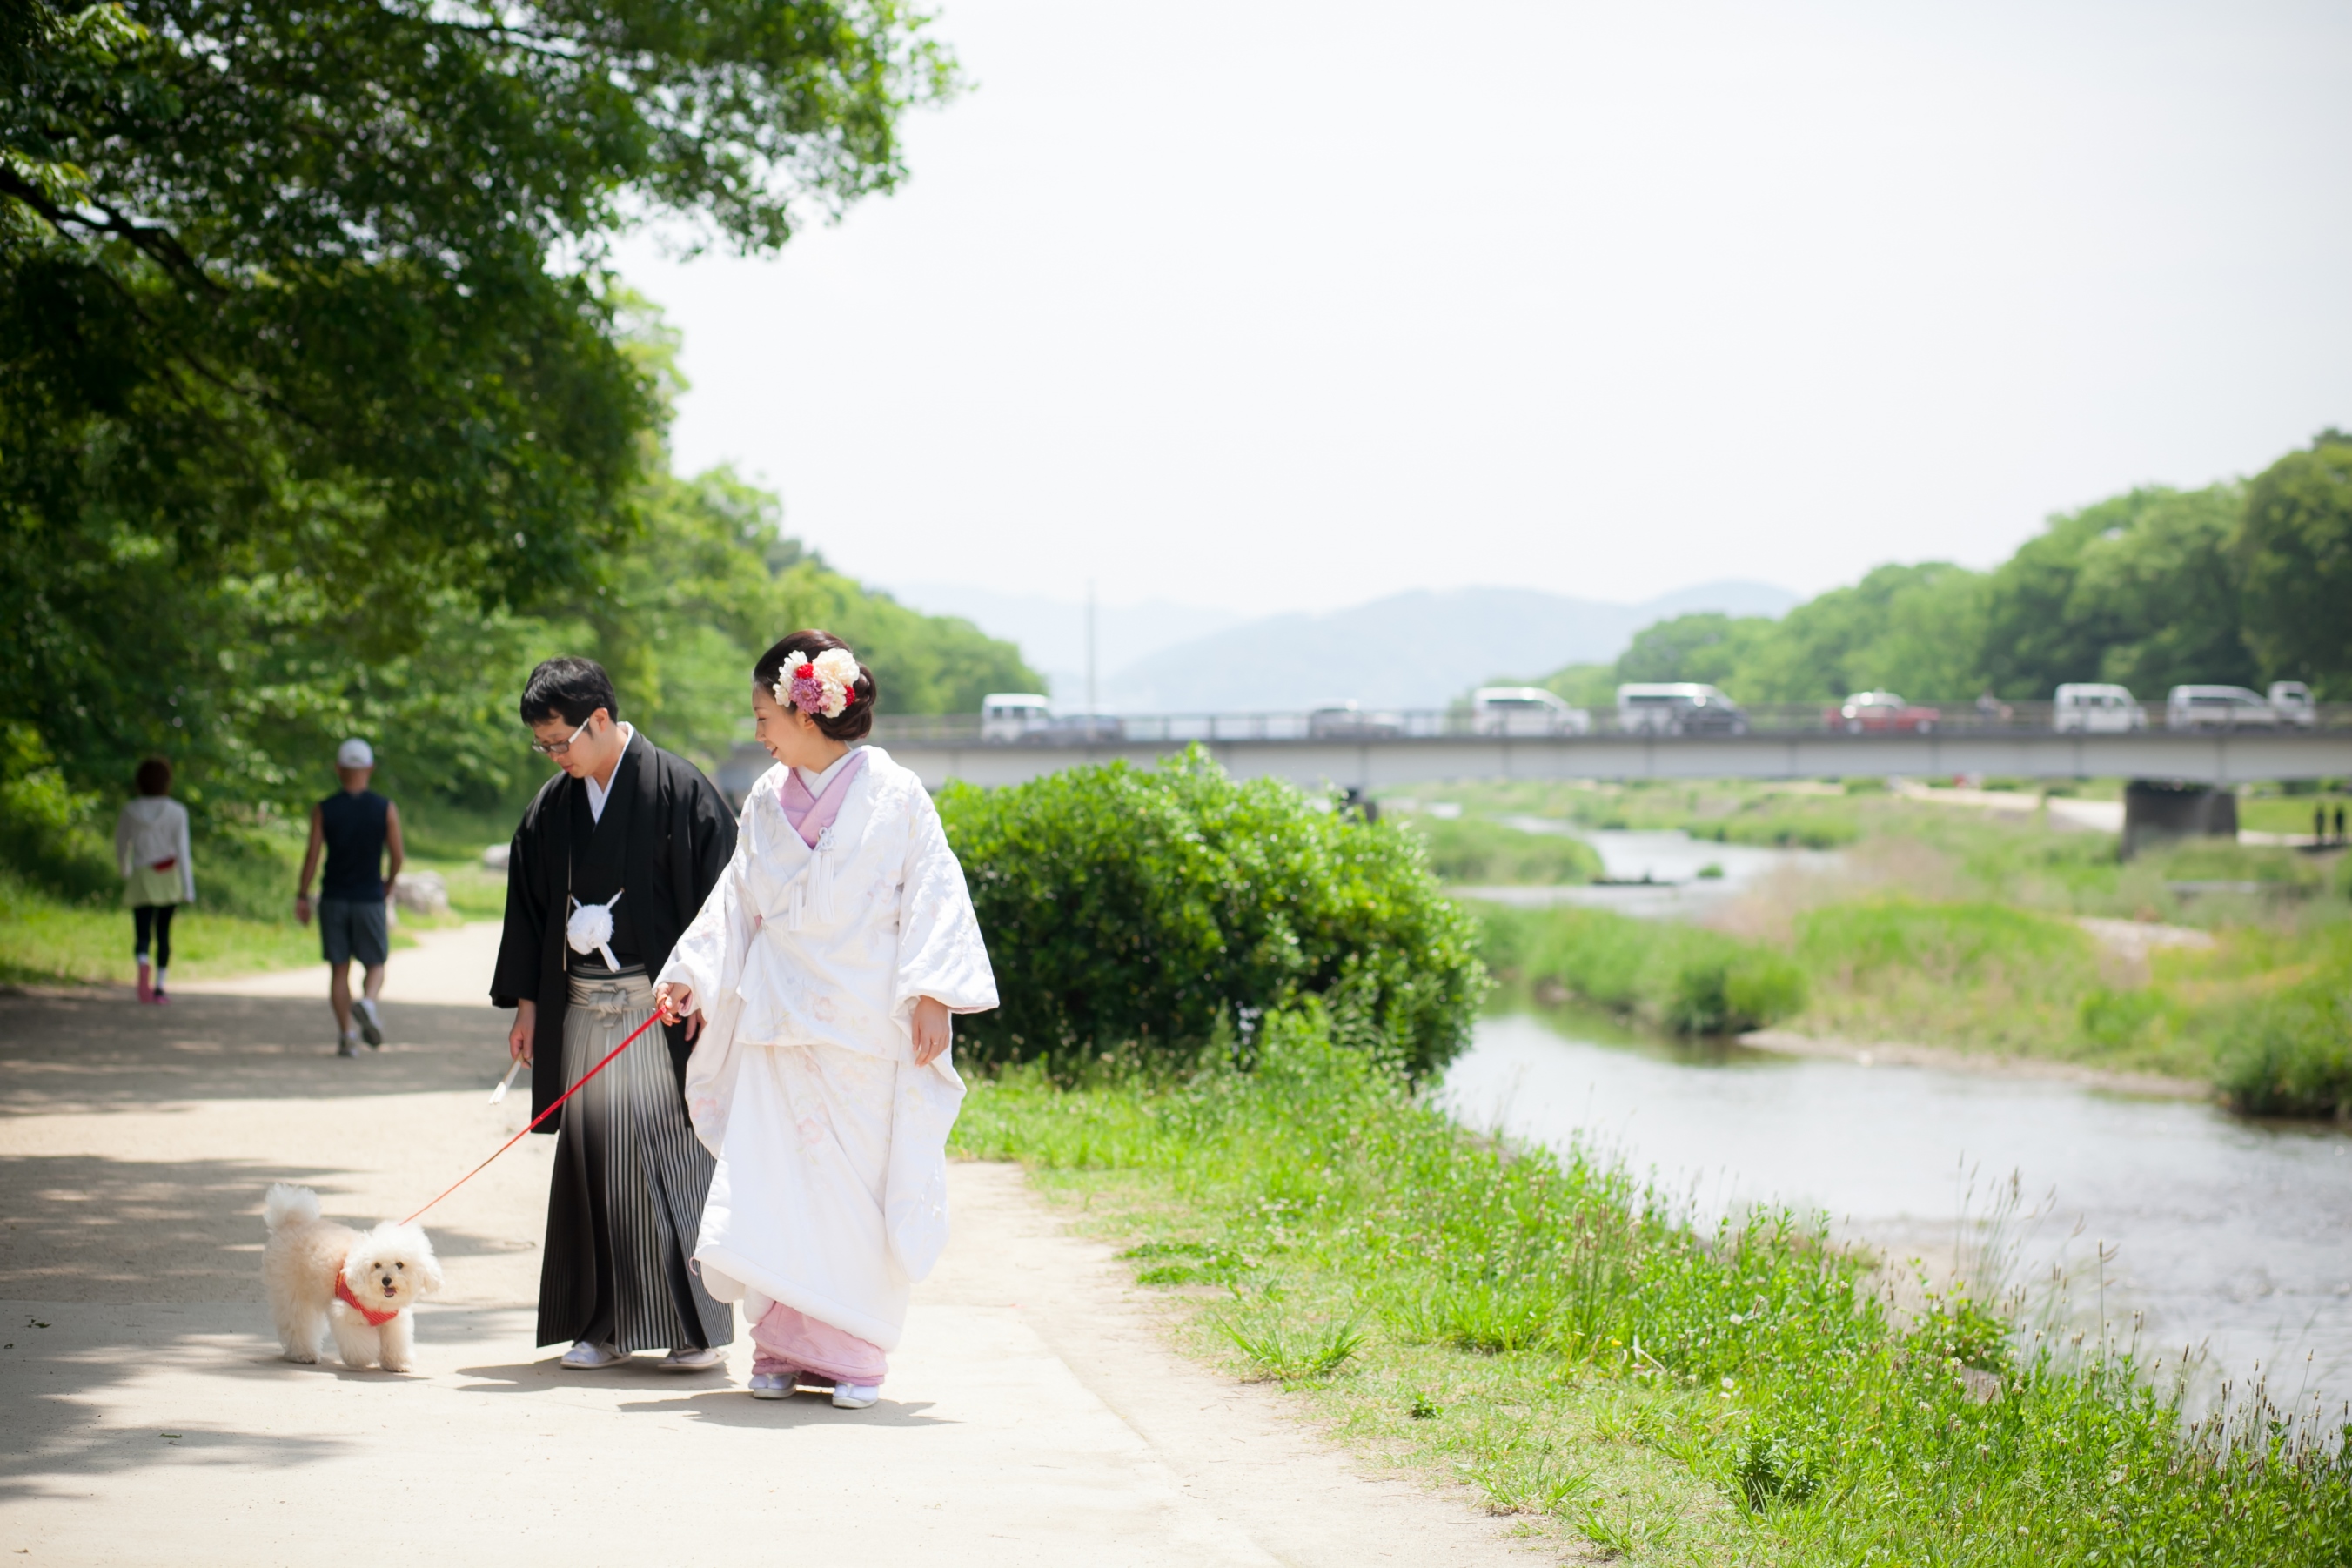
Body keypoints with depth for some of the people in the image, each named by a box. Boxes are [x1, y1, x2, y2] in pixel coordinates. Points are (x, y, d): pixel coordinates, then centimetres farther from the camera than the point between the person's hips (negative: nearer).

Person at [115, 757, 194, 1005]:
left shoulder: (129, 811, -3)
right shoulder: (176, 812, -8)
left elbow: (121, 847, 8)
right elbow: (182, 850, -11)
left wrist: (126, 874, 27)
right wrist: (189, 889, -9)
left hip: (142, 879, 0)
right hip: (170, 876, 0)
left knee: (142, 936, -3)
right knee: (163, 932, 15)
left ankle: (143, 964, -34)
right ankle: (159, 987, 14)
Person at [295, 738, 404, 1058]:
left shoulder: (324, 810, -3)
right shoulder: (386, 809, -3)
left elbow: (312, 854, -7)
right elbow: (398, 855, -2)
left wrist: (302, 896, 1)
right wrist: (388, 885, 16)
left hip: (333, 898, 1)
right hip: (369, 898, -1)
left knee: (339, 969, 7)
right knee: (375, 965, 9)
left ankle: (347, 1034, 1)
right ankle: (367, 1002, -22)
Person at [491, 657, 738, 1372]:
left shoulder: (678, 790, -7)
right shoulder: (551, 807, 10)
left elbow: (719, 896, -7)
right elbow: (530, 905, 17)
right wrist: (526, 1003, 14)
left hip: (663, 1007, -5)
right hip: (582, 1005, 5)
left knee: (669, 1149, -6)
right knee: (591, 1153, 3)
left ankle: (696, 1325, 2)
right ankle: (606, 1325, 11)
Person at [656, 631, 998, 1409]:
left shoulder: (894, 795, -4)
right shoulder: (767, 801, 9)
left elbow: (933, 897, -5)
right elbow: (736, 901, 16)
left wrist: (932, 994, -11)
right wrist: (690, 974, 8)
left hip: (867, 1026, -4)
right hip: (779, 1018, 4)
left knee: (861, 1186, 0)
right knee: (774, 1187, -2)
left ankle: (855, 1355, 9)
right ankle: (785, 1347, 7)